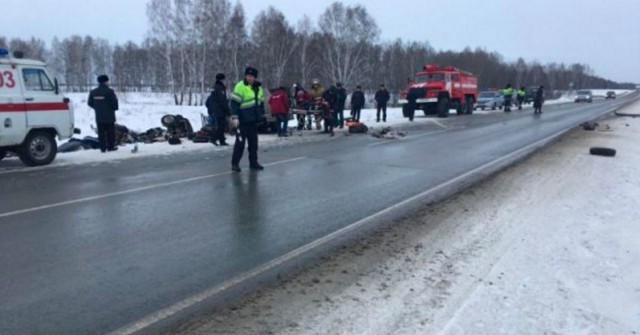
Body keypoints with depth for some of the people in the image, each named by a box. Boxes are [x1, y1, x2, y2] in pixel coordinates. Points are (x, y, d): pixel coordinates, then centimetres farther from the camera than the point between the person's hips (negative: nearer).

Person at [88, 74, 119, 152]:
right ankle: (110, 146, 7)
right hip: (109, 116, -5)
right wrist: (114, 108, 8)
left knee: (101, 132, 7)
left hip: (98, 116, 5)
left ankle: (103, 147, 7)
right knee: (110, 131, 5)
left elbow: (90, 103, 10)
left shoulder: (93, 92, 5)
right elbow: (114, 102, -13)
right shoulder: (109, 91, -13)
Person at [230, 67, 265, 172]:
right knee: (240, 142, -4)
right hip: (242, 120, -7)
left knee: (253, 142, 12)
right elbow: (234, 102, -14)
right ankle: (235, 163, 5)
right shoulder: (240, 86, -11)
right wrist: (234, 117, -20)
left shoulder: (258, 87, 11)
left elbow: (261, 102, 22)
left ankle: (253, 162, 23)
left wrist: (262, 115, 20)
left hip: (253, 120, 7)